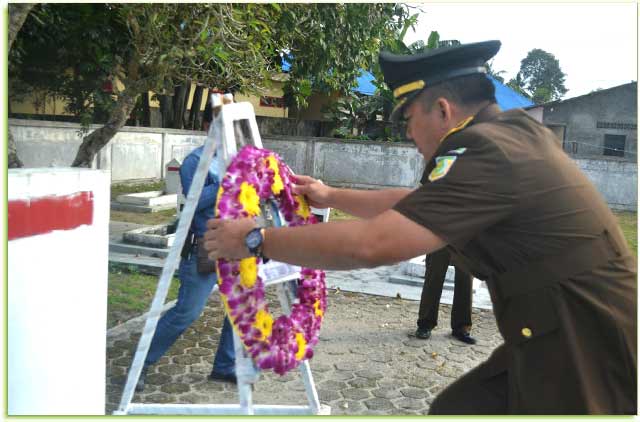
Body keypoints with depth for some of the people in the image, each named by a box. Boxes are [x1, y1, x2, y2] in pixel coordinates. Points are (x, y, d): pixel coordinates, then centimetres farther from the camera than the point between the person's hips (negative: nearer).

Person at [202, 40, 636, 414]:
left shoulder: (487, 153, -25)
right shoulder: (512, 131, 5)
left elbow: (369, 245, -29)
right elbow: (417, 208, 16)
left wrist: (256, 240, -17)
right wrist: (331, 196, 21)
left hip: (590, 358, -8)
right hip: (557, 343, 8)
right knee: (455, 408, 16)